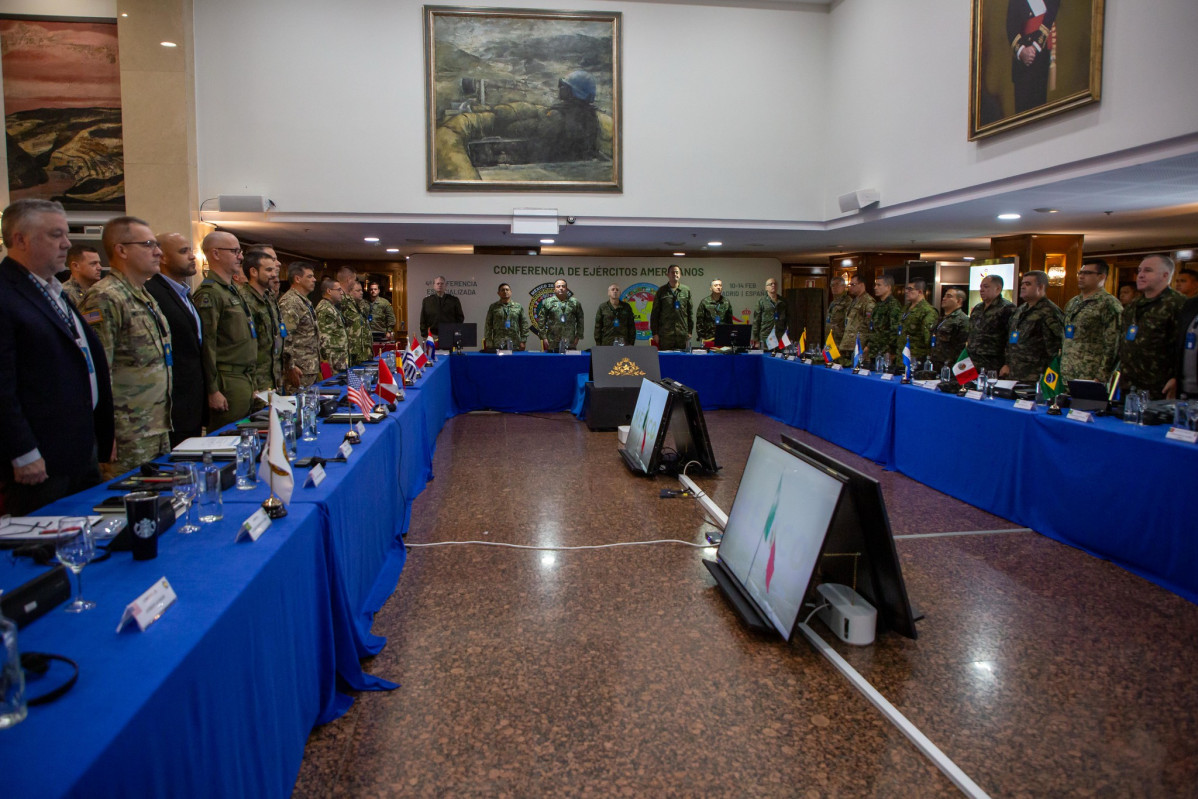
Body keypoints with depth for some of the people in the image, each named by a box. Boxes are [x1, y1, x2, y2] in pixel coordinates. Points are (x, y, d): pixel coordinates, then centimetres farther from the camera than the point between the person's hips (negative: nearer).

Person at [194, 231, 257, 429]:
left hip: (244, 378, 9)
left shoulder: (233, 289, 18)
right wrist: (213, 390, -19)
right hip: (228, 381, -9)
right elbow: (207, 344, -17)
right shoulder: (210, 293, -12)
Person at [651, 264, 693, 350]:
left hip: (682, 334, 1)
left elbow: (690, 312, 10)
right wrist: (655, 333, -1)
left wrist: (690, 331, 5)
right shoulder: (661, 291, 5)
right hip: (665, 335, -1)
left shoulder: (686, 291, 9)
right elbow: (654, 313, 5)